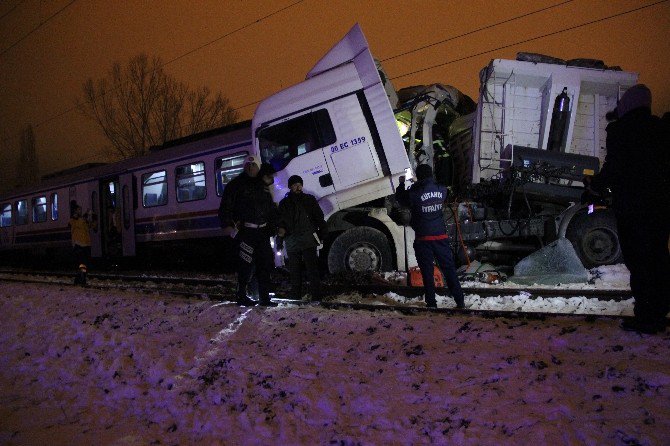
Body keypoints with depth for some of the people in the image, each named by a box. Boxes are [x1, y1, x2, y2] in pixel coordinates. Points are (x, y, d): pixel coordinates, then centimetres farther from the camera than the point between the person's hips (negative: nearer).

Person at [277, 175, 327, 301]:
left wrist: (322, 233, 1)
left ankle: (316, 298, -9)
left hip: (308, 241, -2)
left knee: (312, 270, -8)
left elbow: (319, 217, 11)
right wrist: (280, 229, 0)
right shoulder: (284, 203, 17)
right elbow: (280, 220, 22)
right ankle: (296, 298, 13)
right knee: (294, 272, 6)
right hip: (291, 242, 3)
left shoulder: (309, 199, 12)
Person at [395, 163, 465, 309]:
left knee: (427, 272, 6)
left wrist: (402, 184, 23)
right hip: (441, 237, 3)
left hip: (423, 239, -3)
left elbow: (400, 199, 6)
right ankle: (460, 302, 13)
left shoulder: (414, 193, -13)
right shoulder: (441, 190, -1)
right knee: (449, 269, 10)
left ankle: (431, 304, 12)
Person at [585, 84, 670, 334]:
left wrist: (594, 185, 4)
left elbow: (613, 168, -12)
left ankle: (645, 318, 2)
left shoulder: (619, 129, -7)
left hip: (631, 208, -6)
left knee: (638, 261, -1)